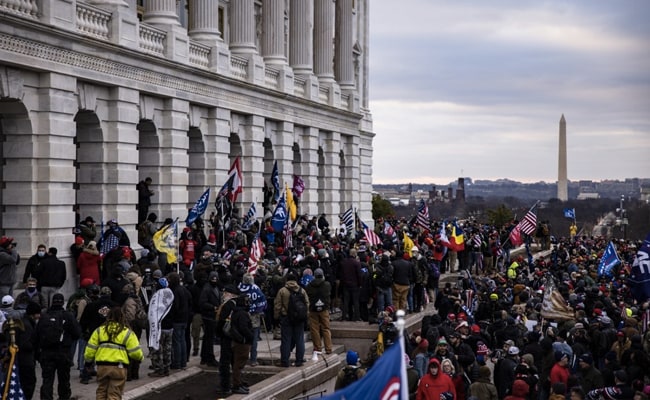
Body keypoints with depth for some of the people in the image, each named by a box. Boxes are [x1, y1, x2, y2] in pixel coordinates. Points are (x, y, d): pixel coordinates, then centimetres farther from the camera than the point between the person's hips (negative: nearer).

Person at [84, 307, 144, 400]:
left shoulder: (99, 330, 7)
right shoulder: (127, 332, 0)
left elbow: (90, 349, 6)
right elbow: (135, 352, -3)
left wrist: (88, 359, 24)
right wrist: (140, 357, 17)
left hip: (102, 366, 2)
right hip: (119, 367, -2)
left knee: (101, 392, 18)